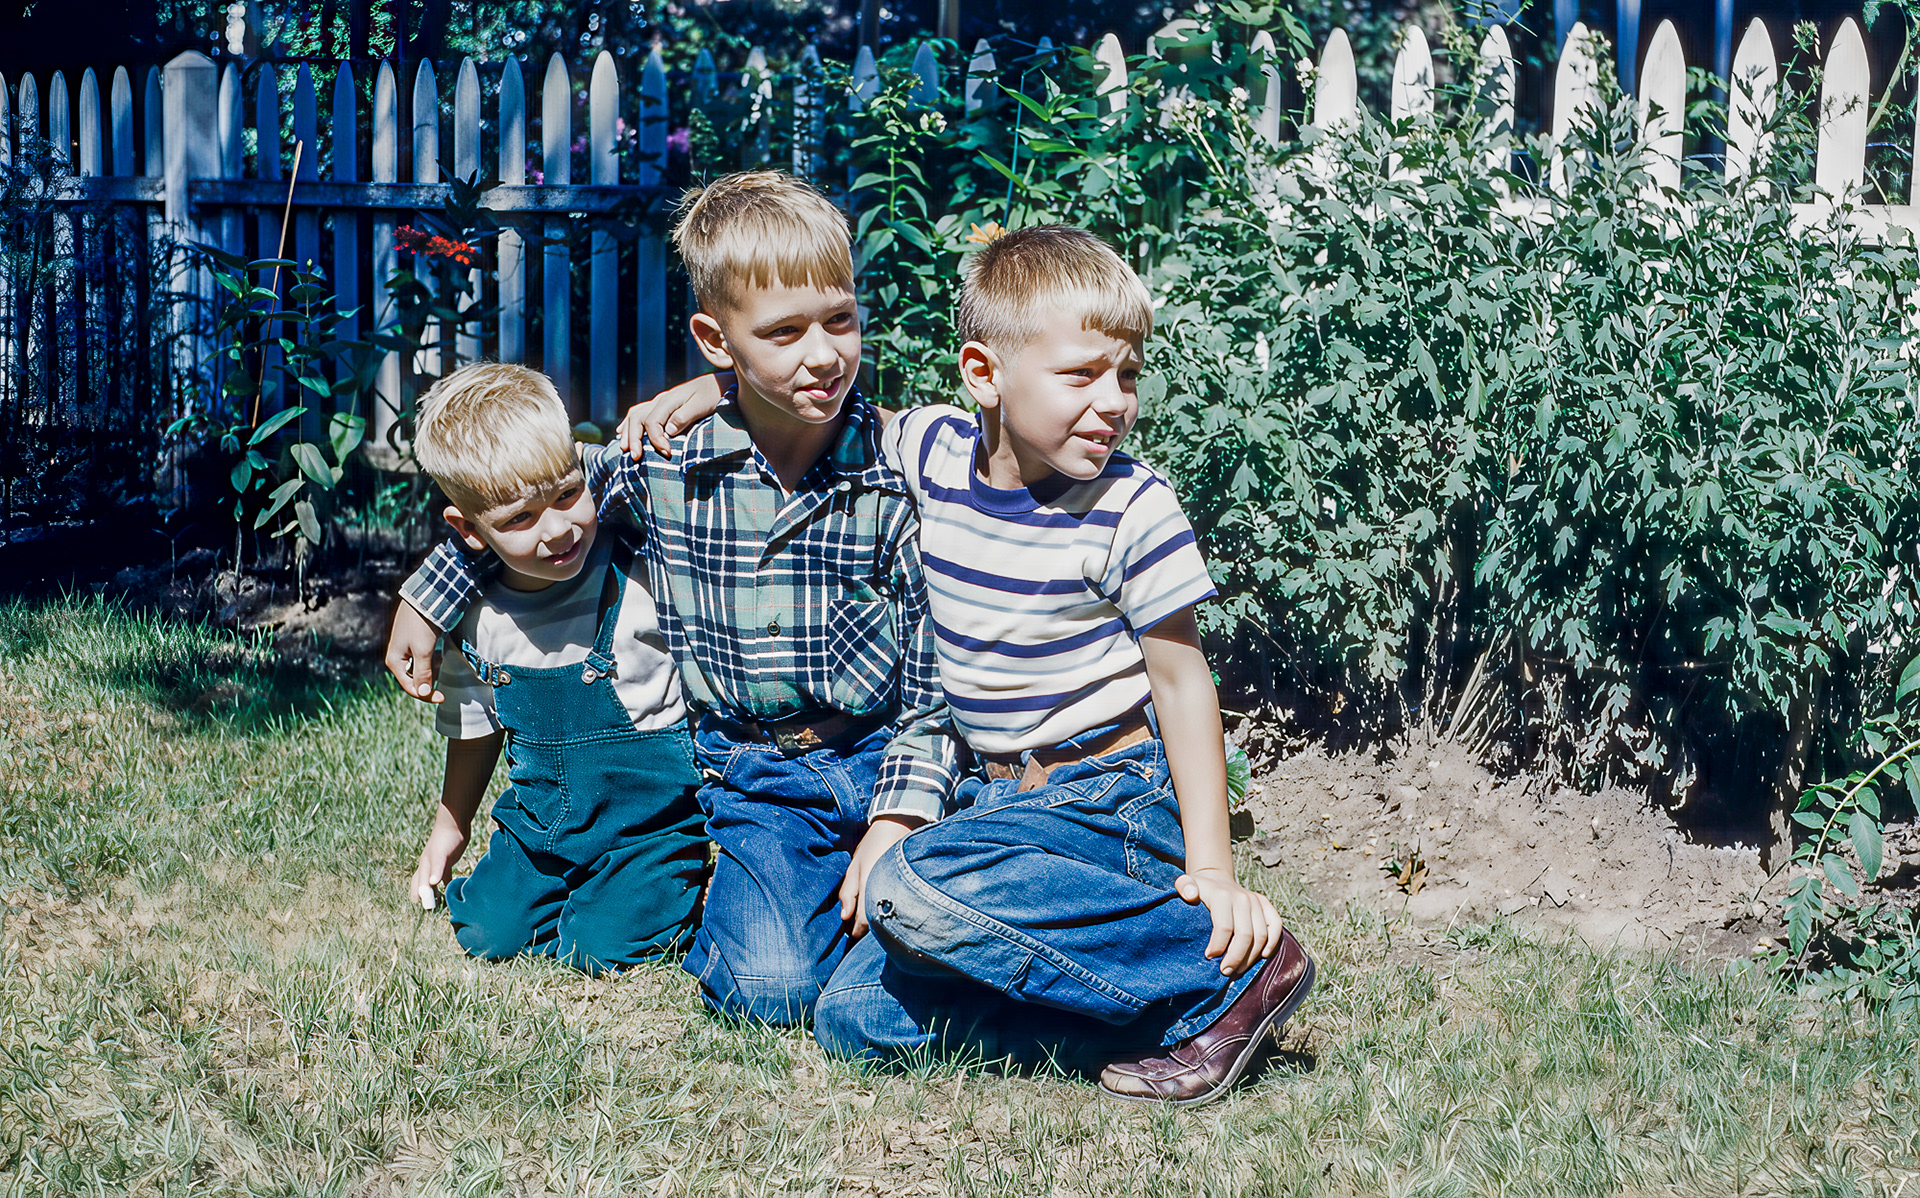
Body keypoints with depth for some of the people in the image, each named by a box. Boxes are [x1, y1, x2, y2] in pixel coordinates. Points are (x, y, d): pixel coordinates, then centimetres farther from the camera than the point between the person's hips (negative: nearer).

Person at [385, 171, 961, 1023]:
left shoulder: (896, 471, -8)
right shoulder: (660, 463, -7)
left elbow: (935, 675, -4)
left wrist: (896, 823, -13)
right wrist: (427, 601, 21)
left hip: (884, 759, 0)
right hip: (756, 783, 0)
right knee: (772, 985, -23)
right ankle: (732, 893, 11)